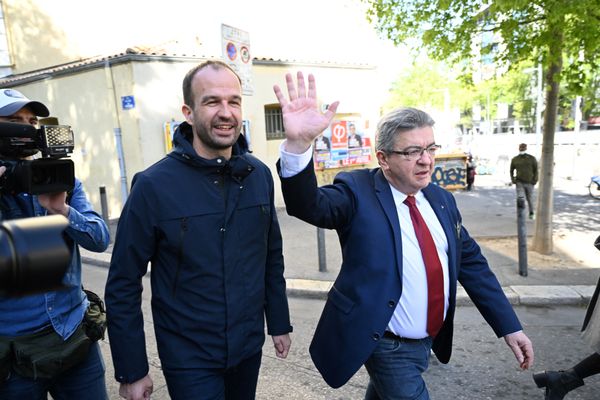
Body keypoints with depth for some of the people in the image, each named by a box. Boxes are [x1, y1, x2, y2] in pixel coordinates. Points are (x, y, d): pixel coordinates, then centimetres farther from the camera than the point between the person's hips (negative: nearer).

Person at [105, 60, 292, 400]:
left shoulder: (259, 175, -4)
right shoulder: (153, 185, -16)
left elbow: (272, 255, 5)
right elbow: (123, 284, -11)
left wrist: (279, 323, 9)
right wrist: (131, 371, -7)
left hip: (249, 347, 4)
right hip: (189, 358, -4)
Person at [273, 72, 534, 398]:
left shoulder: (441, 199, 1)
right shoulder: (357, 192, -17)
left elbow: (471, 263, 6)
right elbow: (309, 205, -35)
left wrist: (509, 327, 4)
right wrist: (298, 144, -53)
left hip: (430, 340, 7)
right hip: (388, 347, -6)